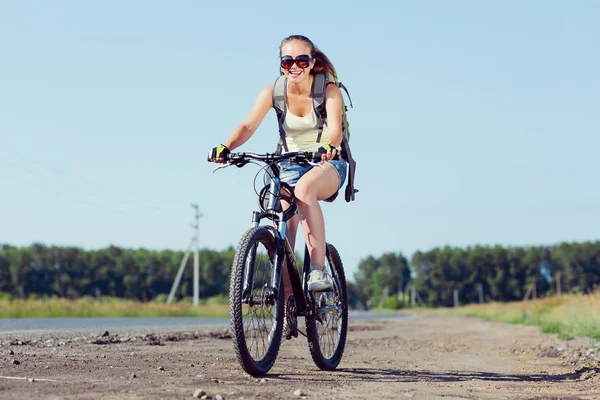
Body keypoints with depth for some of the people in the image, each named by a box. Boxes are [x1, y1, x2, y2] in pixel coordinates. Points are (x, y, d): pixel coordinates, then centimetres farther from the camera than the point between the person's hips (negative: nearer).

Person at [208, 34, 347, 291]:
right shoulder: (273, 92, -8)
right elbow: (248, 125, -20)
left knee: (304, 188, -37)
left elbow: (335, 128, -29)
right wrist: (226, 148, -40)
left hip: (327, 165, -3)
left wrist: (328, 147, -53)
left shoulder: (329, 90, -13)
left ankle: (318, 270, -36)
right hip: (290, 165, 3)